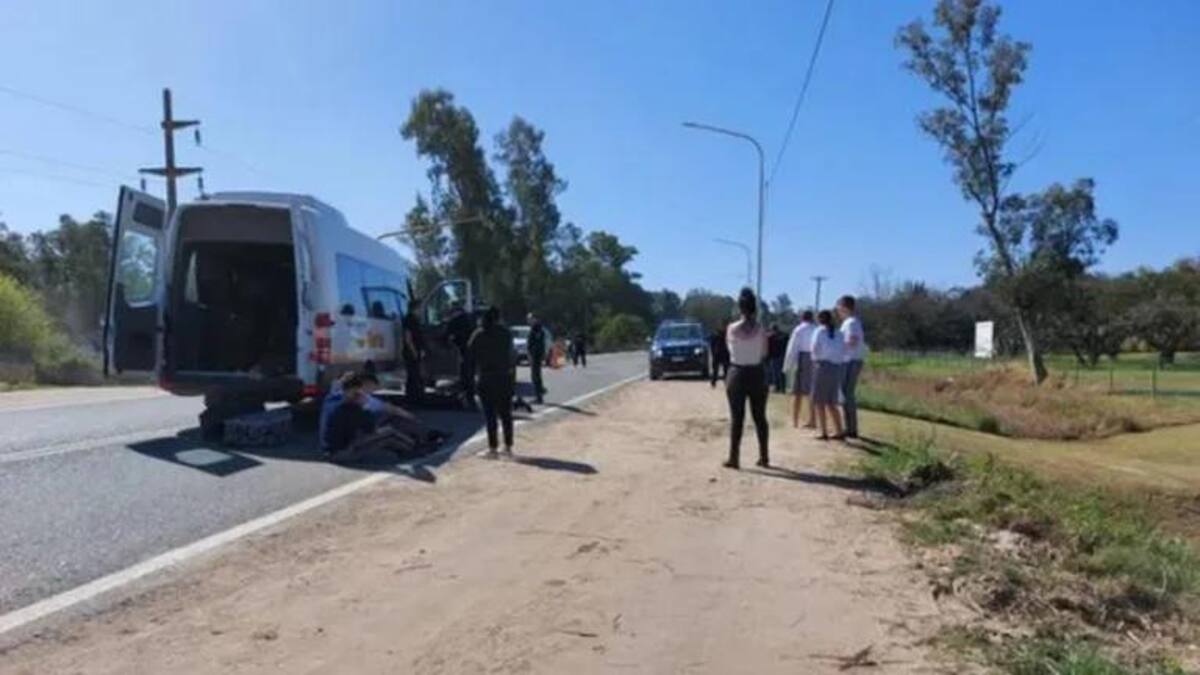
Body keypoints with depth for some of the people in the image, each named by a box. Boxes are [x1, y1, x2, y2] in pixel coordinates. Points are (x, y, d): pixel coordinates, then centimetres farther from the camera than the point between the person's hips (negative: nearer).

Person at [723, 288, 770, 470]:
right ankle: (764, 457, 18)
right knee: (760, 417, 11)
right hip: (757, 374, 1)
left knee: (737, 418, 5)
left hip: (738, 374, -1)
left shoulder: (732, 328, -8)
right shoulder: (761, 328, -7)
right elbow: (765, 353, 2)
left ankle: (733, 458, 6)